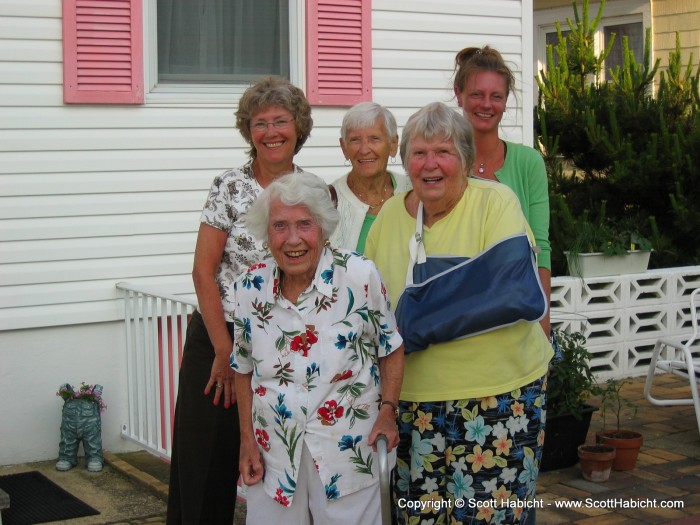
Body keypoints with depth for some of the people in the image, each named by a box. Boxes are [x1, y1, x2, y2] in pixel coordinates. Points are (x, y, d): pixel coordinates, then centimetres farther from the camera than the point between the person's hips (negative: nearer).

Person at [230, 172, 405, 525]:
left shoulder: (360, 276, -10)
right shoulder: (250, 288, -1)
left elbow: (391, 349, 1)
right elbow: (244, 368, 10)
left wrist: (387, 411, -9)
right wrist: (247, 441, 7)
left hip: (348, 450, -2)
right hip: (275, 451, 3)